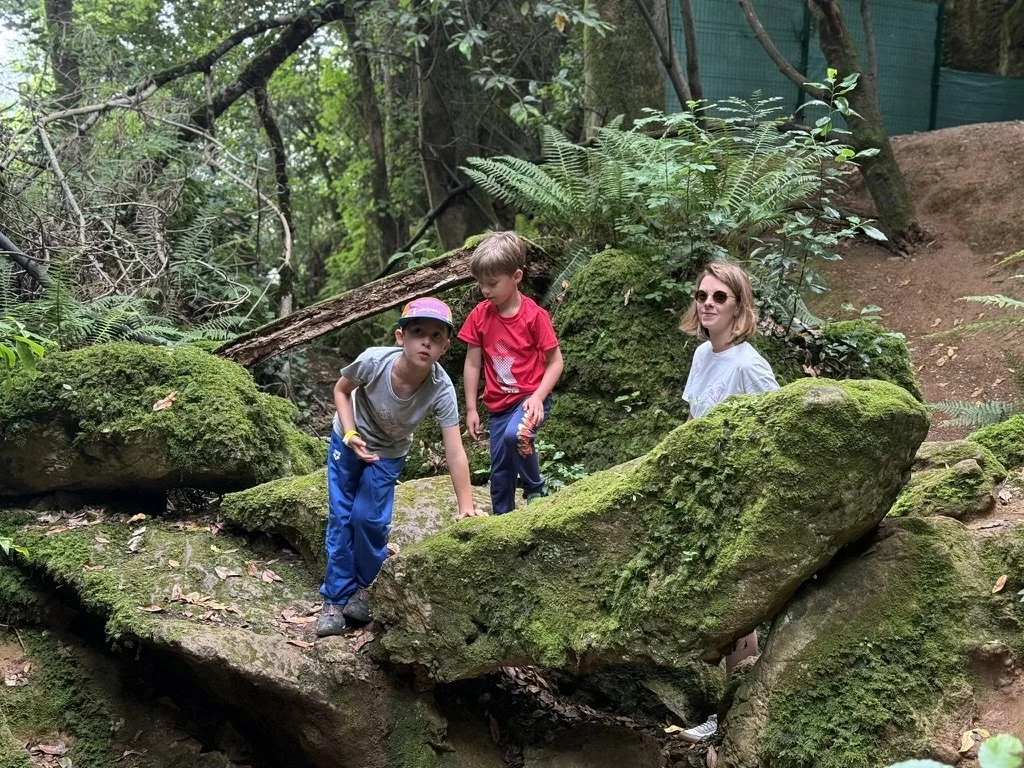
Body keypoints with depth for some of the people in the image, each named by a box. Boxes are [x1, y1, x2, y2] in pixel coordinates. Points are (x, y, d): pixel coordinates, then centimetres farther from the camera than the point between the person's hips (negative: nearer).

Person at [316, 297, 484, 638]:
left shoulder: (441, 390, -34)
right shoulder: (374, 360, -35)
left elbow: (454, 451, -32)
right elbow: (341, 390, -13)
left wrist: (466, 506, -35)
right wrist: (351, 434, -25)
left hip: (389, 454, 0)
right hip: (348, 441, 0)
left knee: (369, 519, -8)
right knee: (340, 518, 0)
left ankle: (364, 587, 18)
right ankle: (336, 599, 12)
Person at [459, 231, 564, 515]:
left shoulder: (534, 316, -12)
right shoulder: (479, 316, -1)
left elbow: (555, 361, -8)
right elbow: (472, 364, 3)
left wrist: (538, 396, -20)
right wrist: (471, 409, 2)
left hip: (530, 398, -4)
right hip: (498, 404, 5)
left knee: (514, 434, -33)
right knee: (500, 471, 9)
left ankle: (535, 490, -9)